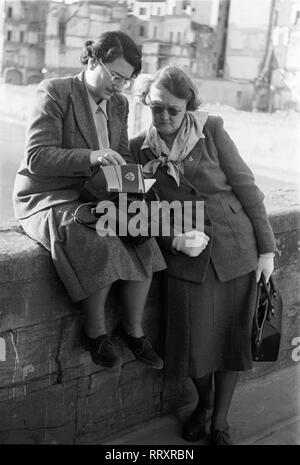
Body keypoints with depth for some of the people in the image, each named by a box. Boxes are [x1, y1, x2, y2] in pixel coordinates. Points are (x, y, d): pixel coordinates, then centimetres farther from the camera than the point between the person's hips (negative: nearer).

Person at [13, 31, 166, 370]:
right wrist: (91, 157, -32)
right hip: (46, 199, -6)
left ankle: (133, 328, 1)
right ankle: (95, 331, -8)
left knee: (142, 241, -18)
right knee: (100, 246, -32)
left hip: (94, 197, 6)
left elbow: (122, 158, 16)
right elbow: (37, 157, -20)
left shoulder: (118, 104, 11)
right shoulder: (53, 92, -11)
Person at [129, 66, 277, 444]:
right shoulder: (139, 149, 1)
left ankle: (220, 420, 29)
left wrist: (266, 248, -5)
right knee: (194, 339, 1)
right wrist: (172, 239, -16)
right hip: (188, 258, 1)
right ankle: (203, 402, 35)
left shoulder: (211, 130, -5)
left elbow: (245, 186, -3)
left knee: (233, 337, 6)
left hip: (237, 250, -1)